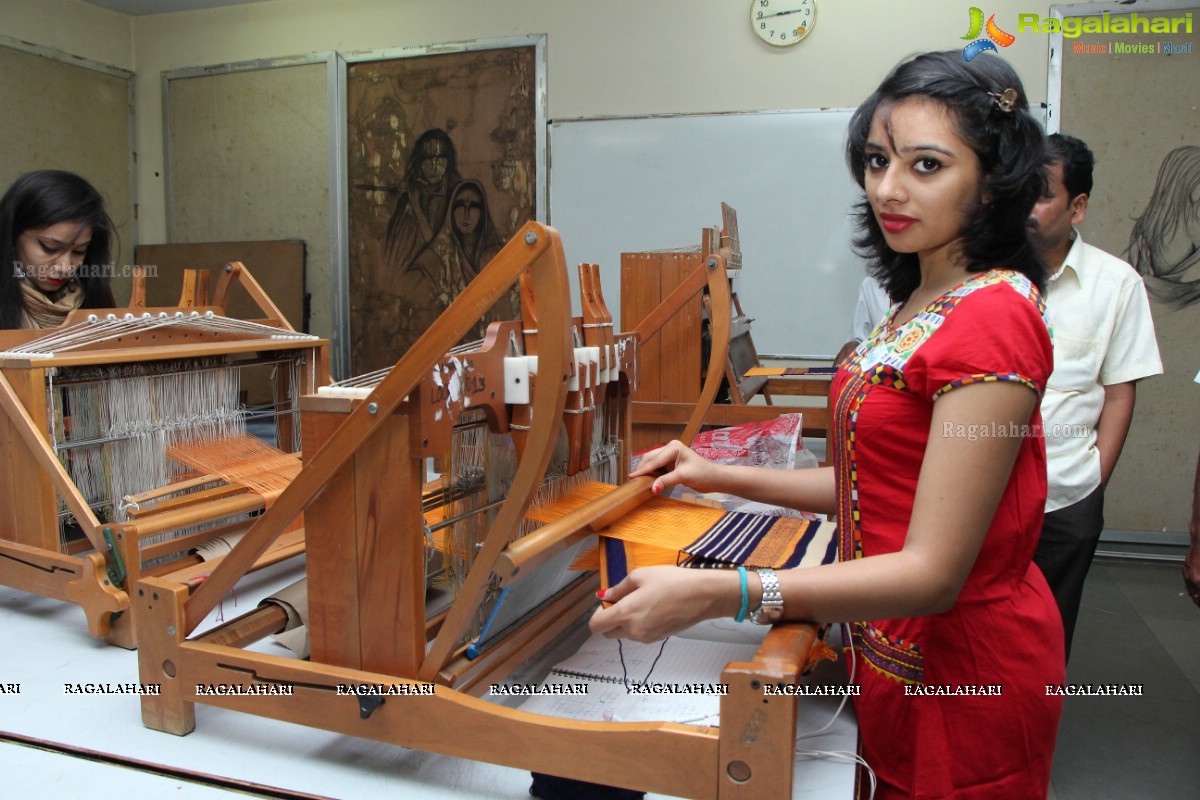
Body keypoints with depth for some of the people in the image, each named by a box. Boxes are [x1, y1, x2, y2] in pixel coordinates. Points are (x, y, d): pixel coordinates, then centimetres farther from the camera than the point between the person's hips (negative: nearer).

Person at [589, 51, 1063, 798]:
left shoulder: (993, 316, -24)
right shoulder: (921, 304, 4)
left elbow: (933, 573, -27)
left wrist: (714, 593, -37)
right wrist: (719, 476, 6)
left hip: (961, 673, -8)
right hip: (898, 653, 8)